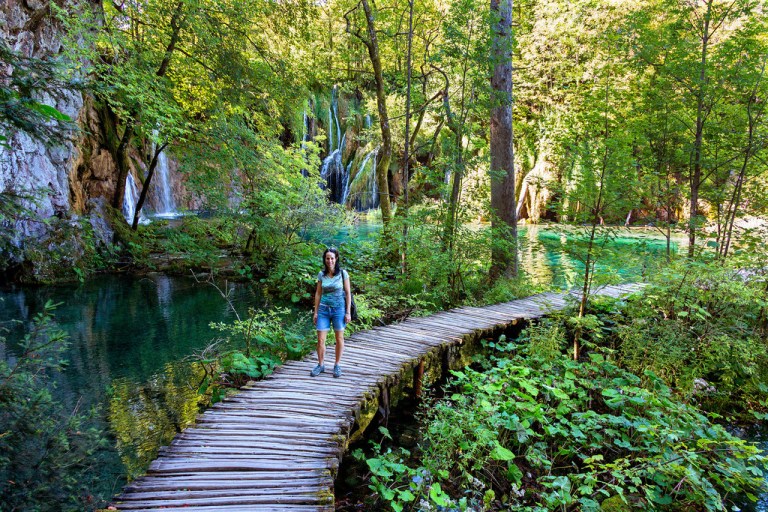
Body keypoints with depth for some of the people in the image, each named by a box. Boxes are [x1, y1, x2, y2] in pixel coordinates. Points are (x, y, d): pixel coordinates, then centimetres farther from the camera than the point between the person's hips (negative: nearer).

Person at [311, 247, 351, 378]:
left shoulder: (343, 273, -6)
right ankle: (320, 365, 16)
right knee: (320, 339, 0)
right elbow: (318, 294, 8)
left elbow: (348, 293, -3)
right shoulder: (321, 275, 2)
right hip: (324, 309, 2)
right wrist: (315, 312, 6)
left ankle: (337, 365, 21)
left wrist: (348, 312, -6)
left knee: (339, 338, 7)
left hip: (338, 308, -2)